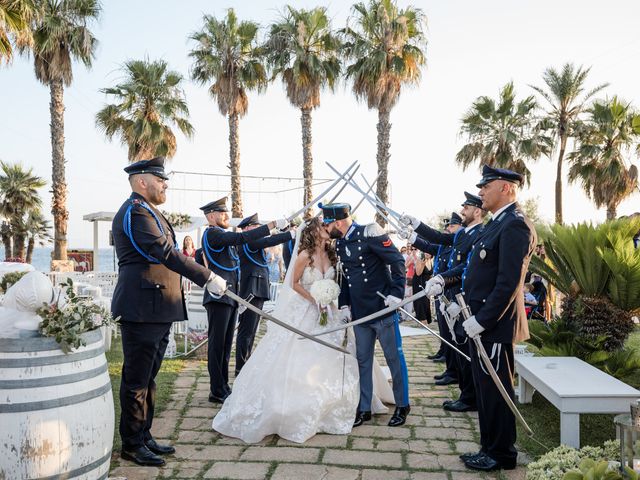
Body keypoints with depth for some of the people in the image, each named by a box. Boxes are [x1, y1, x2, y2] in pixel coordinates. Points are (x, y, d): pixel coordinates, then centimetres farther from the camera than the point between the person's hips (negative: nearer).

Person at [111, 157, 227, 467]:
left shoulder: (147, 212, 20)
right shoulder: (135, 211, -13)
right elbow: (166, 254, -22)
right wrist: (207, 278, -23)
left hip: (158, 310, 10)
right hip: (141, 308, -10)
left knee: (147, 377, 17)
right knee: (136, 379, 1)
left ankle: (143, 436, 27)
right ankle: (132, 444, 12)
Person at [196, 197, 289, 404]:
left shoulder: (219, 236, 19)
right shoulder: (212, 234, -13)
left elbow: (199, 260, 28)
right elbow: (242, 237, -26)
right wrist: (273, 224, -27)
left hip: (230, 297, 10)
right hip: (219, 296, -10)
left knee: (226, 345, 13)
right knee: (217, 344, -4)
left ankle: (223, 387, 21)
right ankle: (217, 392, 2)